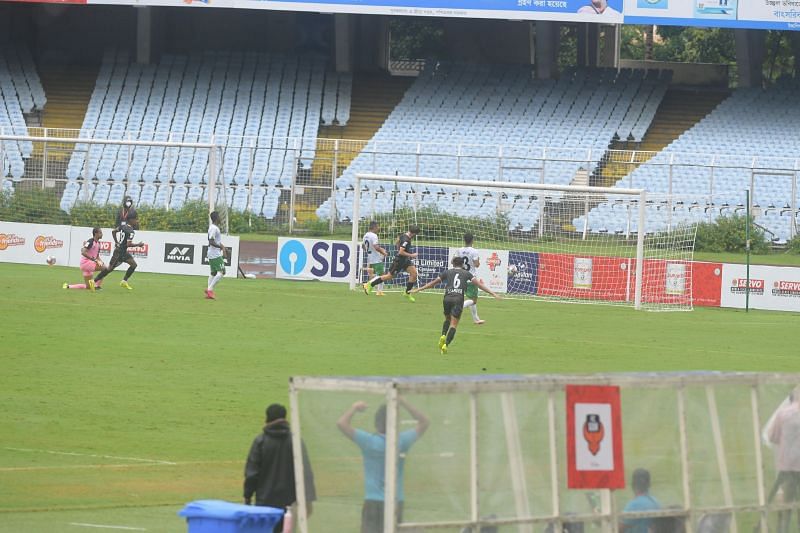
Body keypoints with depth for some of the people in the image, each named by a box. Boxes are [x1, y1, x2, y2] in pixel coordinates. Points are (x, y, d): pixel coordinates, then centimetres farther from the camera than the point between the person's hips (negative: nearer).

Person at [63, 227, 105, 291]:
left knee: (88, 287, 8)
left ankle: (68, 286, 17)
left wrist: (100, 261, -1)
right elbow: (83, 252, -26)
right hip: (85, 262, -9)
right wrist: (94, 259, -30)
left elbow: (97, 256, 21)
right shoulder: (91, 242, -15)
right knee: (104, 268, -28)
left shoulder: (98, 243, 13)